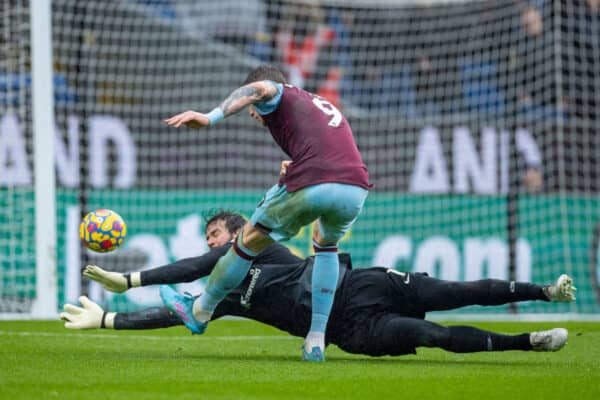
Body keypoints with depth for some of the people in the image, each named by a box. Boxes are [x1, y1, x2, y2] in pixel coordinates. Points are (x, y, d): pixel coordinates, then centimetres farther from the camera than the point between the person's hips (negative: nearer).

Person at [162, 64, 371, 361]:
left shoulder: (281, 96, 17)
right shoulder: (326, 107, 39)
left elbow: (258, 89, -8)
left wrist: (210, 117, -18)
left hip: (311, 186, -6)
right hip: (356, 187, 6)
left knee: (250, 241, 18)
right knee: (327, 245, 36)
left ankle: (199, 312, 37)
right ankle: (316, 341, 26)